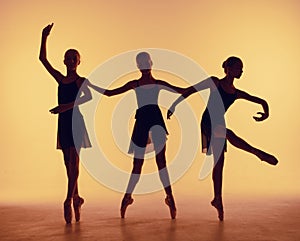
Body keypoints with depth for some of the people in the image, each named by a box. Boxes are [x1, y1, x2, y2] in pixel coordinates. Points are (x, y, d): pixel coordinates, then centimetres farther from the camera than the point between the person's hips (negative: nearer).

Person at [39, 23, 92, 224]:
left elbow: (89, 96, -20)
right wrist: (44, 38, 3)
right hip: (63, 123, 6)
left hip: (76, 121, -5)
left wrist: (68, 105, -29)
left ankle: (69, 200, -12)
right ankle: (76, 198, 20)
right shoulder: (60, 79, 15)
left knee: (74, 161, -10)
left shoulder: (82, 81, 1)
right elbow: (43, 59, 12)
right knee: (68, 164, 8)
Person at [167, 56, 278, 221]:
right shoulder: (215, 82, -1)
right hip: (208, 123, -6)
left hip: (219, 127, 6)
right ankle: (259, 153, -32)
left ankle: (218, 199, 17)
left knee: (219, 163, 6)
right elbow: (190, 90, -1)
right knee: (229, 135, -38)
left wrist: (266, 113, -10)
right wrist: (174, 106, -5)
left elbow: (261, 101, 12)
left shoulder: (236, 93, 12)